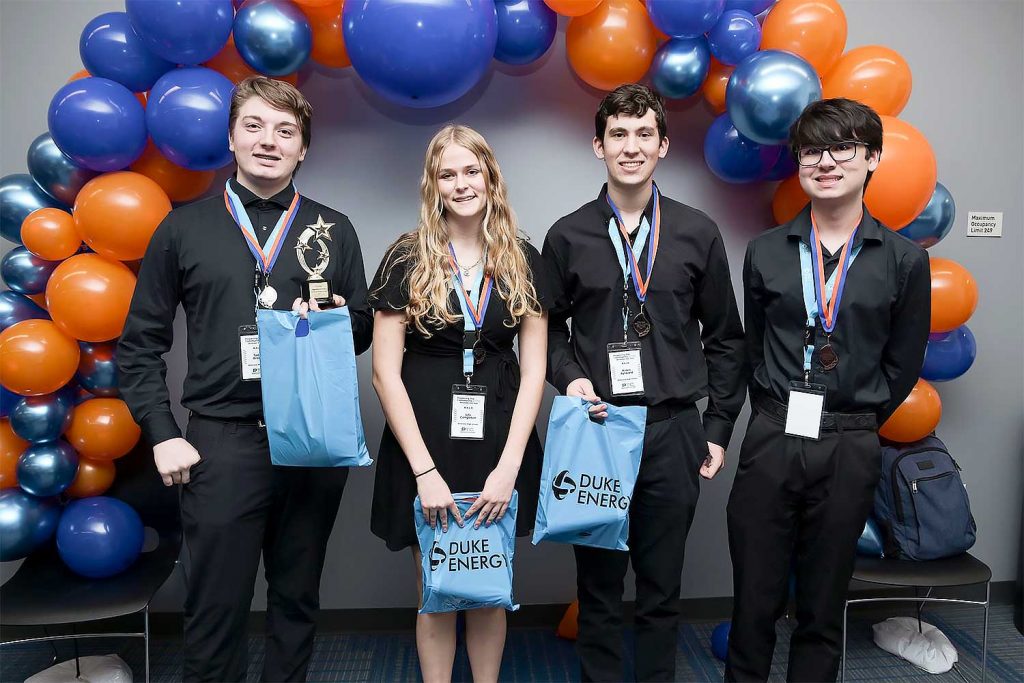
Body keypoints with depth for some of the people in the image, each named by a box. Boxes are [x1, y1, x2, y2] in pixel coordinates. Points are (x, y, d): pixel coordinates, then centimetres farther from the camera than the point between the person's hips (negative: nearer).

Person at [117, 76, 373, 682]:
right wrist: (163, 435, -2)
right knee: (217, 604, 5)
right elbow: (141, 344, 7)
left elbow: (363, 330, 12)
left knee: (298, 598, 14)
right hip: (222, 442, -1)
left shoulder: (333, 230, 9)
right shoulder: (184, 229, 6)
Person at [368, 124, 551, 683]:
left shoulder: (522, 262, 3)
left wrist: (508, 465, -8)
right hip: (424, 442, -1)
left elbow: (533, 369, 1)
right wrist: (424, 469, -11)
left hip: (500, 444, 2)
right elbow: (385, 372, -6)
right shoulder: (407, 259, -3)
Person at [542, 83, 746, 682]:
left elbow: (724, 340, 7)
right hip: (596, 428, 0)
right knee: (598, 583, 12)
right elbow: (548, 328, 10)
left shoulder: (698, 233, 3)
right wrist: (569, 376, -8)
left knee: (663, 587, 13)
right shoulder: (568, 236, 2)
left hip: (674, 431, 1)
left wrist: (719, 428, 4)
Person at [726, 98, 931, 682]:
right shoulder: (766, 252, 4)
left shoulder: (905, 260, 1)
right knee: (755, 600, 8)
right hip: (771, 441, 1)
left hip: (850, 452, 0)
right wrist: (782, 416, 5)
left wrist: (849, 426, 5)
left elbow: (902, 367, 6)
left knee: (824, 606, 13)